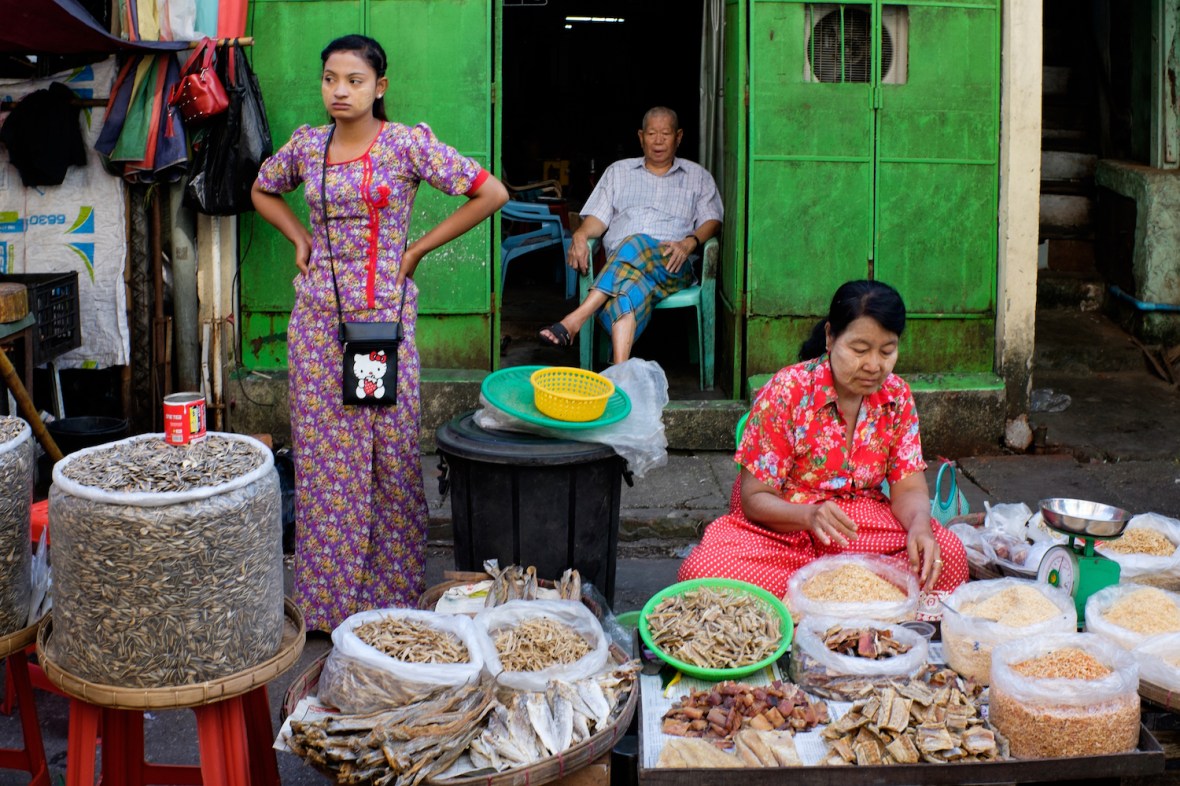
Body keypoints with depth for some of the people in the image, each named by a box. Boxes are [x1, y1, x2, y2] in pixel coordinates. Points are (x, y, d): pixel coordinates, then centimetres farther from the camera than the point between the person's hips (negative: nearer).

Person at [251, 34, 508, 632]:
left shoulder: (407, 144, -6)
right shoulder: (306, 145, 6)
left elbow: (491, 193, -6)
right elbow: (263, 190, 26)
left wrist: (419, 248, -5)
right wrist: (299, 237, 9)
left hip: (384, 314, -3)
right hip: (317, 315, 3)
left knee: (390, 452, 1)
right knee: (322, 454, 6)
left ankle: (392, 591, 15)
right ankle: (326, 597, 17)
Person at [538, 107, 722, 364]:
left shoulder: (698, 176, 25)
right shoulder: (618, 171, 29)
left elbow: (712, 221, 12)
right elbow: (598, 217, 18)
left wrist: (689, 243, -10)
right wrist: (580, 235, -6)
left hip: (672, 265, -1)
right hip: (618, 265, 1)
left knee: (634, 246, -39)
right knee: (631, 288, -39)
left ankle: (575, 321, -49)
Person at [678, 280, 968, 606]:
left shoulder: (897, 395, -1)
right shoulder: (786, 392, -14)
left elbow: (908, 488, -2)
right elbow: (754, 497, -13)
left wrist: (920, 526, -27)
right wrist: (810, 516, -34)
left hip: (868, 525, 3)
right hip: (781, 528, -2)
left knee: (950, 555, -24)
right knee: (702, 570, -33)